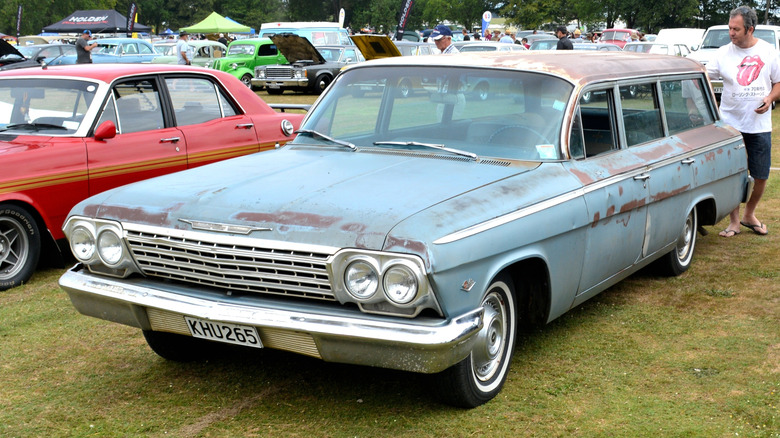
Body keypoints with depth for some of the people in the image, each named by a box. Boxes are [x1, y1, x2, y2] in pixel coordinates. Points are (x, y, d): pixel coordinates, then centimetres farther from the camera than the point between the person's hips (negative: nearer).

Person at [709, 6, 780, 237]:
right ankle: (734, 222, 14)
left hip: (760, 125, 1)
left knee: (761, 176, 6)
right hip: (730, 123, -1)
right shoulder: (724, 53, -1)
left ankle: (749, 215, 29)